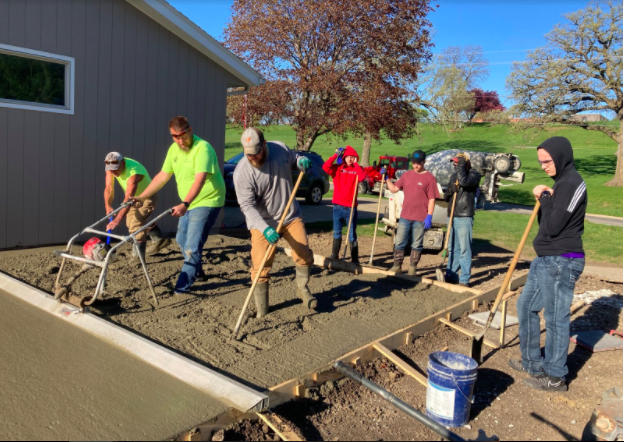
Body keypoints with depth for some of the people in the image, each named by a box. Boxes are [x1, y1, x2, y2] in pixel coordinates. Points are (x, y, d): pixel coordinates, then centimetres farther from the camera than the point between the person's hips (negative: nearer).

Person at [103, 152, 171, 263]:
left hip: (147, 197, -8)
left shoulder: (133, 171, -39)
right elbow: (109, 188, -19)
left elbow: (128, 198, -46)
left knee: (135, 225, -16)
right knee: (131, 222, 18)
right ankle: (159, 239, 31)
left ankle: (139, 256, -2)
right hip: (134, 198, 8)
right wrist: (108, 206, -36)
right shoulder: (111, 167, -17)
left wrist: (117, 220, -53)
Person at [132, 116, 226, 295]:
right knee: (182, 240, 21)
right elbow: (162, 176, 9)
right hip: (189, 203, 9)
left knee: (192, 246, -9)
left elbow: (199, 180, -34)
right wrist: (141, 197, 6)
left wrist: (185, 204, -45)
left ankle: (182, 287, 3)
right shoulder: (174, 149, 3)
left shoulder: (203, 148, -23)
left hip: (207, 202, -9)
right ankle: (197, 272, 41)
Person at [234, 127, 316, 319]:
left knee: (304, 255, 5)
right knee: (261, 267, -3)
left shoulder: (280, 148, -9)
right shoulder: (242, 172, -22)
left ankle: (303, 289, 31)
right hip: (262, 223, -3)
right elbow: (247, 206, -22)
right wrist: (265, 228, -34)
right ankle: (261, 309, 13)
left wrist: (302, 161, -11)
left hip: (291, 216, 4)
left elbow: (294, 158, 14)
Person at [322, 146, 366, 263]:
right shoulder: (337, 168, 2)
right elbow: (325, 167, -15)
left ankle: (355, 259, 7)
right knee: (337, 233, 14)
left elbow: (362, 178, -19)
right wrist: (336, 155, -14)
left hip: (351, 207, -2)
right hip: (338, 206, 2)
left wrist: (355, 164, -12)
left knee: (352, 234, 3)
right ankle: (334, 256, 26)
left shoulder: (357, 169, 2)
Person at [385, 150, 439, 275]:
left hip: (420, 218, -4)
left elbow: (432, 199, -7)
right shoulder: (407, 175, 10)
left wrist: (429, 216, -13)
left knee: (416, 245, 6)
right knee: (399, 243, 8)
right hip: (405, 216, 4)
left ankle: (412, 268, 17)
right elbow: (394, 189, 13)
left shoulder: (429, 178, -4)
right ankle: (397, 266, 19)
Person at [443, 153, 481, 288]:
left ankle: (464, 280, -3)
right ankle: (451, 276, 20)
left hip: (464, 217, -7)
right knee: (452, 248, 12)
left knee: (464, 249, -7)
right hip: (452, 216, 7)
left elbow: (464, 181, -26)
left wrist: (461, 166, -13)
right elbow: (446, 197, 19)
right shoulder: (454, 176, 16)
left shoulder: (474, 175, -4)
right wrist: (450, 190, -3)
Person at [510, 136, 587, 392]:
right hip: (546, 259, 10)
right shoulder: (561, 183, 14)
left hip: (561, 262, -10)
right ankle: (533, 362, 30)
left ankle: (555, 378, 14)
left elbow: (553, 226, -21)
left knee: (556, 318, 0)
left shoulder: (573, 183, -16)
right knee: (526, 306, 17)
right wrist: (544, 200, 1)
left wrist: (544, 198, -9)